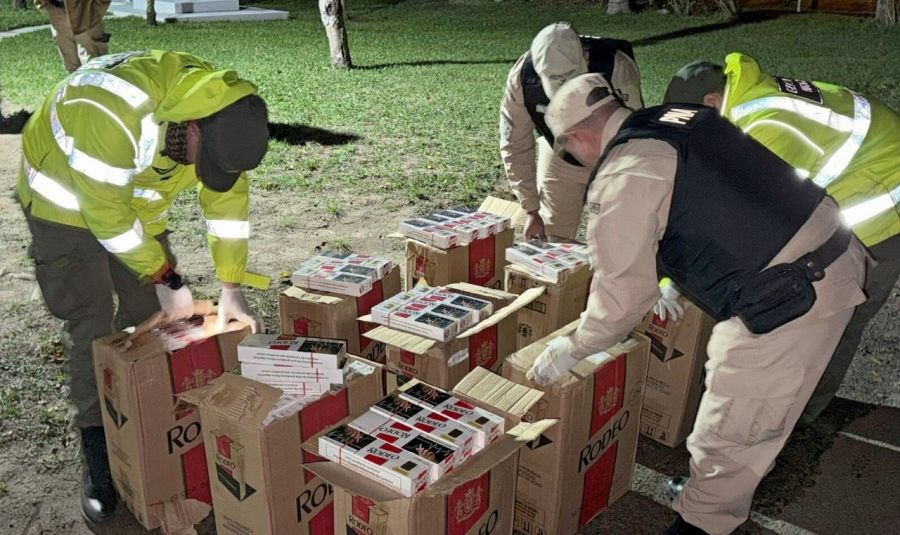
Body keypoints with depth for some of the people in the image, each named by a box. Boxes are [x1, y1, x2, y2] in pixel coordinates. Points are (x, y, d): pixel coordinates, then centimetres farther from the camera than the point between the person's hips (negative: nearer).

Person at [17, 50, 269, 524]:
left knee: (151, 316, 3)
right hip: (67, 201, -5)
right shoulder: (115, 113, -41)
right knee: (92, 327, -8)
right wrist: (166, 278, -22)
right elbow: (106, 213, -32)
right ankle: (99, 457, 5)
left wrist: (231, 288, -12)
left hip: (137, 203, 5)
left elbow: (228, 198, -11)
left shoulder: (224, 116, -20)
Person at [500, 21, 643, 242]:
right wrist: (531, 210, -14)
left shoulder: (617, 69, -35)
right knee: (550, 242, 3)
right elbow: (515, 145, -16)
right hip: (559, 160, 2)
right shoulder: (521, 77, -27)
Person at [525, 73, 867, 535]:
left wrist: (569, 351, 4)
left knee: (727, 435, 8)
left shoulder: (621, 178, -15)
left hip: (790, 300, -10)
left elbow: (622, 294, -11)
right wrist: (667, 277, 35)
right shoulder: (678, 117, 11)